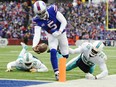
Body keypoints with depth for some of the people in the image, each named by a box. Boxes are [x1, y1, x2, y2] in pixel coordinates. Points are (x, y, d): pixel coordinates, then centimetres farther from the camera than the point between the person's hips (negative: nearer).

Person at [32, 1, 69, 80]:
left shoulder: (53, 10, -29)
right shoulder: (37, 20, -22)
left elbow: (64, 22, -22)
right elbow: (37, 34, -29)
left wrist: (59, 31, -34)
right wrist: (34, 45, -46)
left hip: (61, 33, 0)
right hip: (51, 36, 0)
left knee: (65, 55, 7)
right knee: (53, 52, -23)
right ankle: (56, 72, -17)